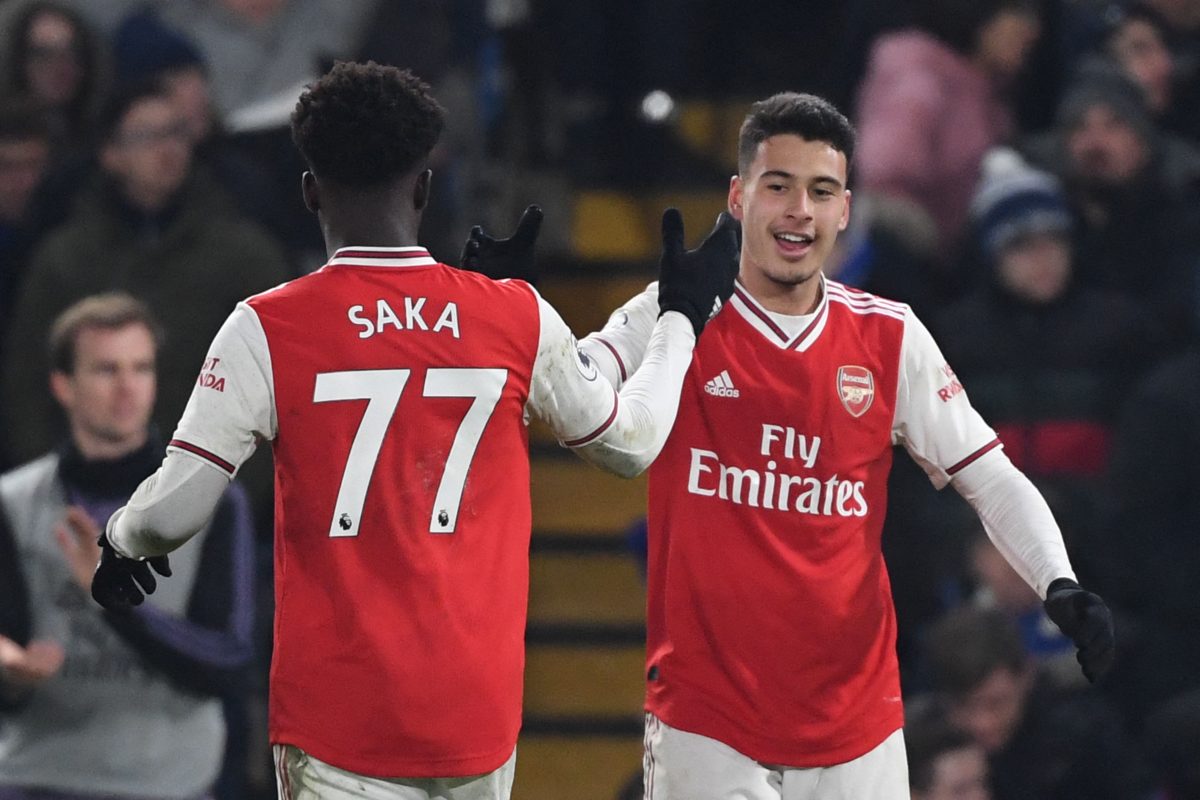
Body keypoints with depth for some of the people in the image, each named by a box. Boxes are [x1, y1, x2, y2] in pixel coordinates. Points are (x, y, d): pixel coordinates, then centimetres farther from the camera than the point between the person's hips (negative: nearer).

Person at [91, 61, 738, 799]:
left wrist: (124, 541, 18)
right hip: (479, 712, 3)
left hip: (340, 716, -3)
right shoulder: (520, 320, 0)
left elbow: (173, 511, -6)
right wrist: (681, 317, 34)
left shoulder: (267, 331, -8)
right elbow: (632, 442, 17)